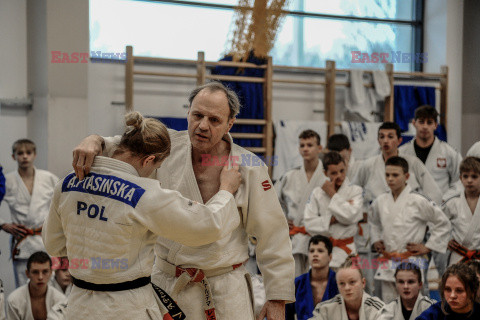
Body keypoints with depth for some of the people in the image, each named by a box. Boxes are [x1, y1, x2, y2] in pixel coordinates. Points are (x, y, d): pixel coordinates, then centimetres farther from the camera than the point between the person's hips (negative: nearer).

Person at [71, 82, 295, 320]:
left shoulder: (249, 169, -9)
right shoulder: (167, 147, -2)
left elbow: (271, 234, -6)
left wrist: (278, 299, -5)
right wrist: (94, 141, -23)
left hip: (223, 289, -2)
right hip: (166, 280, 3)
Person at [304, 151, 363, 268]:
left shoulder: (355, 191, 2)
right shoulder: (318, 192, 7)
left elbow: (351, 216, -14)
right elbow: (309, 223, 0)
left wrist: (332, 194, -6)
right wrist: (332, 220, -12)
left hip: (345, 250, -2)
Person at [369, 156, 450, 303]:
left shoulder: (417, 201, -8)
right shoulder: (380, 201, 7)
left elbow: (443, 223, 0)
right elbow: (373, 222, 30)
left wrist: (428, 247, -2)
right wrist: (376, 240, 16)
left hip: (411, 263, -5)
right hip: (387, 264, 5)